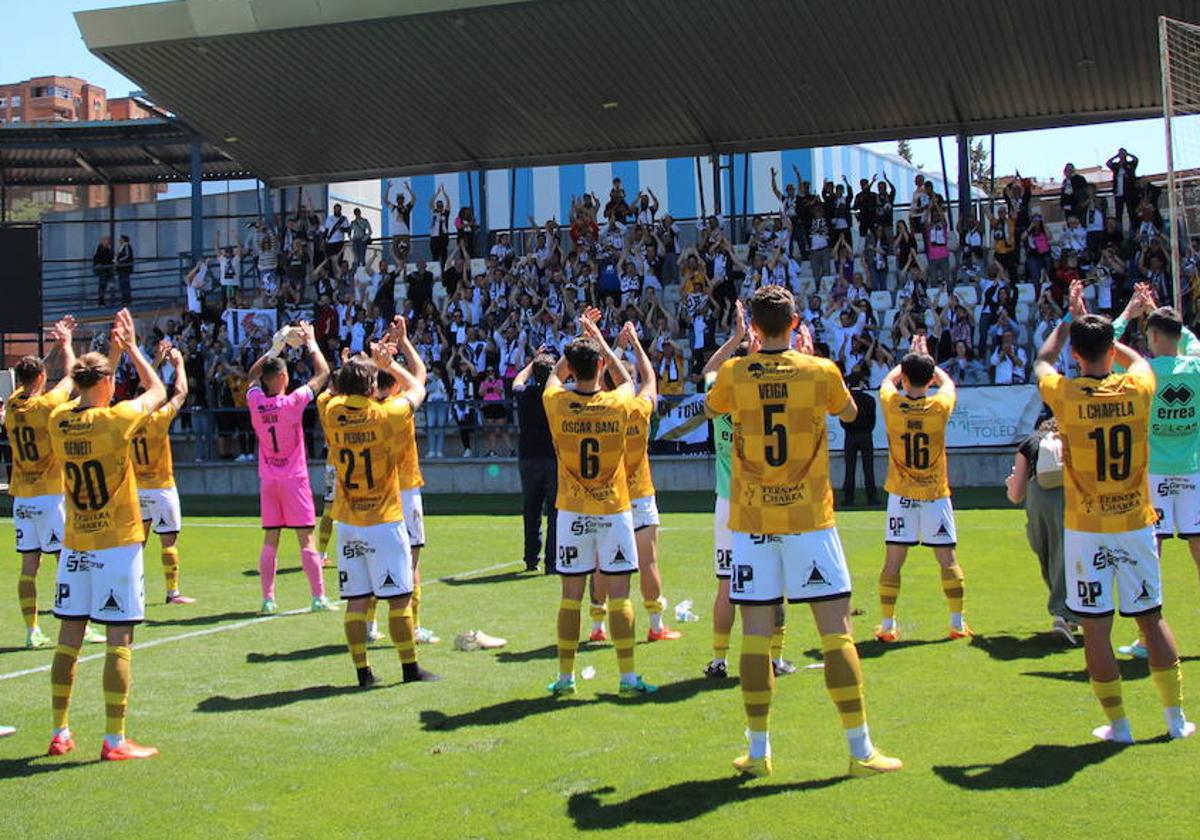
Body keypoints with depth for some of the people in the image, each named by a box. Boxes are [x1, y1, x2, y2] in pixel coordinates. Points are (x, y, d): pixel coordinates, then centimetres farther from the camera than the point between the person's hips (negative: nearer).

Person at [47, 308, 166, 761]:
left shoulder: (59, 421, 1)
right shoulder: (115, 419, -14)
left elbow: (86, 396, 24)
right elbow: (157, 391, 3)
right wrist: (131, 347, 13)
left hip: (75, 545, 6)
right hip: (117, 543, -6)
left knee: (69, 636, 11)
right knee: (119, 640, -2)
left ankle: (60, 733, 19)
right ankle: (115, 741, -1)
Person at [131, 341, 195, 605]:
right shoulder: (158, 419, -16)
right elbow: (181, 392, -6)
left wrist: (157, 362, 22)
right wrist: (178, 363, 8)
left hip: (138, 489, 6)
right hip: (161, 488, -6)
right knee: (169, 541, -3)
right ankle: (173, 592, -3)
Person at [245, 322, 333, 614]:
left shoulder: (255, 401, -2)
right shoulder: (293, 402, -13)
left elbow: (252, 375, 20)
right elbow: (323, 373, -3)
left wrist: (274, 348, 21)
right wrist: (311, 342, 8)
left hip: (268, 480, 4)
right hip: (294, 479, -4)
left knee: (270, 541, 7)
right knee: (306, 539, -2)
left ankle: (268, 599, 7)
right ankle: (318, 597, -3)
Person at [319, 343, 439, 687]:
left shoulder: (331, 411, -3)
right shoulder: (386, 414, -12)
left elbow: (338, 388, 21)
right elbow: (417, 388, 7)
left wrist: (369, 361, 24)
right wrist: (389, 364, 16)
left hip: (347, 523, 4)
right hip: (384, 521, -4)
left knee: (356, 599, 6)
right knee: (399, 596, 3)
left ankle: (363, 671, 9)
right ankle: (410, 667, 8)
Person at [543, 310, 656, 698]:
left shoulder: (557, 404, -7)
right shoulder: (618, 404, -9)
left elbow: (555, 374, 17)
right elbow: (627, 380, 16)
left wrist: (577, 340, 23)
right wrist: (600, 341, 22)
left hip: (573, 512, 1)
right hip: (614, 511, -1)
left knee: (570, 596, 7)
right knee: (619, 596, 2)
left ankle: (565, 676, 12)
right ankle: (628, 677, 4)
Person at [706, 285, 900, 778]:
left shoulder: (733, 374, -3)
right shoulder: (820, 371, -5)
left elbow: (711, 404, 20)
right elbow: (850, 413, 16)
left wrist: (744, 349, 24)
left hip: (751, 522, 1)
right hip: (809, 519, -1)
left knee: (755, 632, 5)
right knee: (836, 629, 2)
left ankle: (758, 751, 10)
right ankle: (860, 750, 5)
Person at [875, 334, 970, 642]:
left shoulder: (891, 405, -8)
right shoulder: (940, 407, -9)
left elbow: (888, 379, 16)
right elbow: (947, 382, 15)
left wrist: (910, 356, 28)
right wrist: (926, 357, 26)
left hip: (901, 496, 0)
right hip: (935, 494, 0)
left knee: (893, 561, 3)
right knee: (947, 559, 7)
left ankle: (887, 626, 6)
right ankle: (958, 623, 10)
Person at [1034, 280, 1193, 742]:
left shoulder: (1064, 395, -9)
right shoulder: (1137, 387, -5)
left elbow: (1042, 361, 15)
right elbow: (1135, 357, 20)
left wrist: (1069, 322, 30)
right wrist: (1090, 322, 29)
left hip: (1086, 529, -2)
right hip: (1135, 524, 2)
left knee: (1095, 625, 4)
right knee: (1151, 617, 13)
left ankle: (1117, 723, 8)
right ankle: (1176, 717, 19)